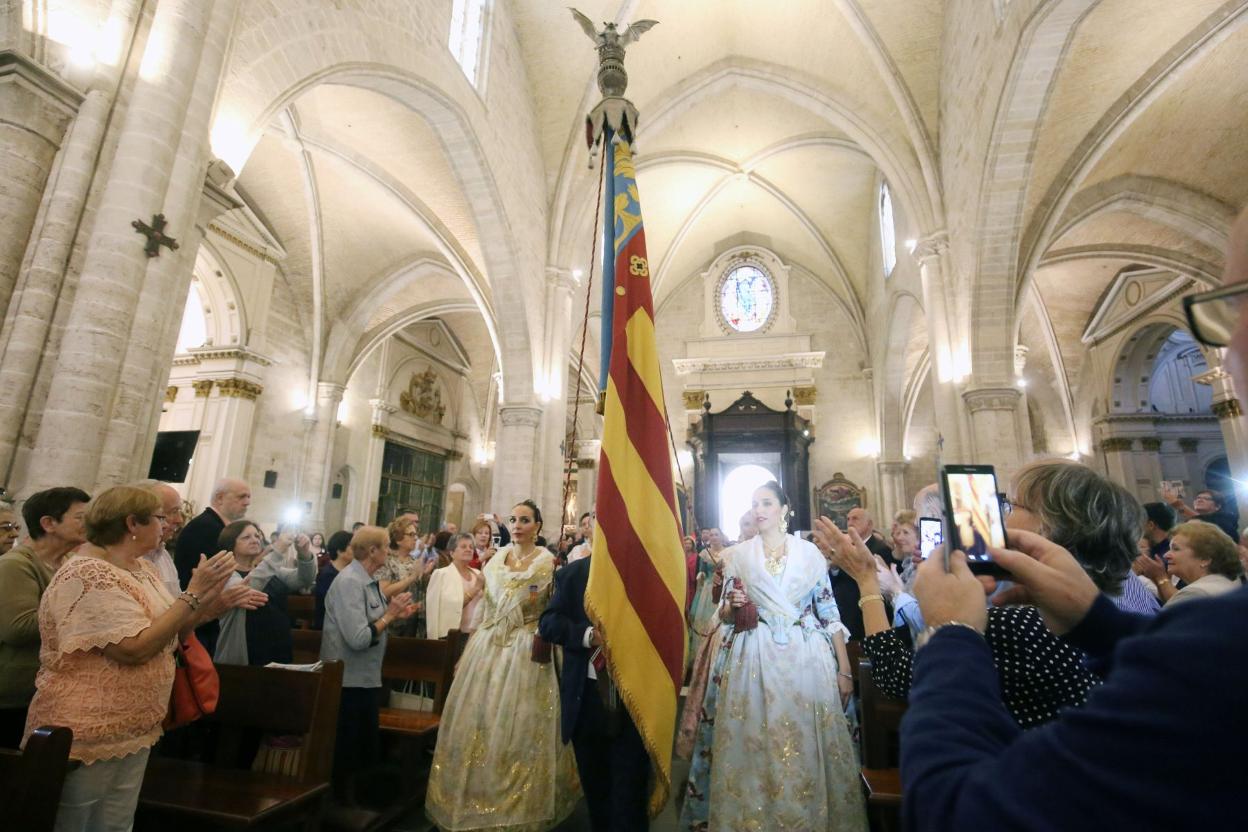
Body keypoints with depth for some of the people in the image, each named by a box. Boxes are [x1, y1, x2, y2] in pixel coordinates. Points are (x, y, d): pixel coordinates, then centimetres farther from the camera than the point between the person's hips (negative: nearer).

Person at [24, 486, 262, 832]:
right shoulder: (89, 576, -23)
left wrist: (212, 604, -4)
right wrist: (193, 593, -27)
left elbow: (168, 633, 11)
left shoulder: (142, 569, 5)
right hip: (85, 735, -8)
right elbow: (134, 648, -30)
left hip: (134, 729, 8)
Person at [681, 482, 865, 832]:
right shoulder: (737, 555, 3)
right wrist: (732, 605, -15)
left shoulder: (810, 552, 2)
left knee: (809, 746, 5)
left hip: (807, 658, 0)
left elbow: (829, 611, 4)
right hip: (755, 661, 0)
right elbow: (725, 616, 7)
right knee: (755, 745, 4)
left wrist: (844, 669, 1)